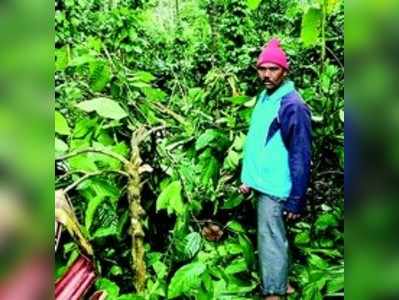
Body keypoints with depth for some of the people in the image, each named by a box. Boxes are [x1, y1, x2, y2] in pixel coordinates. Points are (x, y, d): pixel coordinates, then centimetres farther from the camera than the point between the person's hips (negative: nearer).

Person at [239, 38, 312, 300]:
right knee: (275, 238, 20)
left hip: (275, 188, -9)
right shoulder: (264, 97, 9)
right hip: (263, 183, 9)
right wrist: (248, 177, 16)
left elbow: (301, 157, -19)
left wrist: (296, 200, -19)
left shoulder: (292, 105, -17)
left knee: (270, 241, -1)